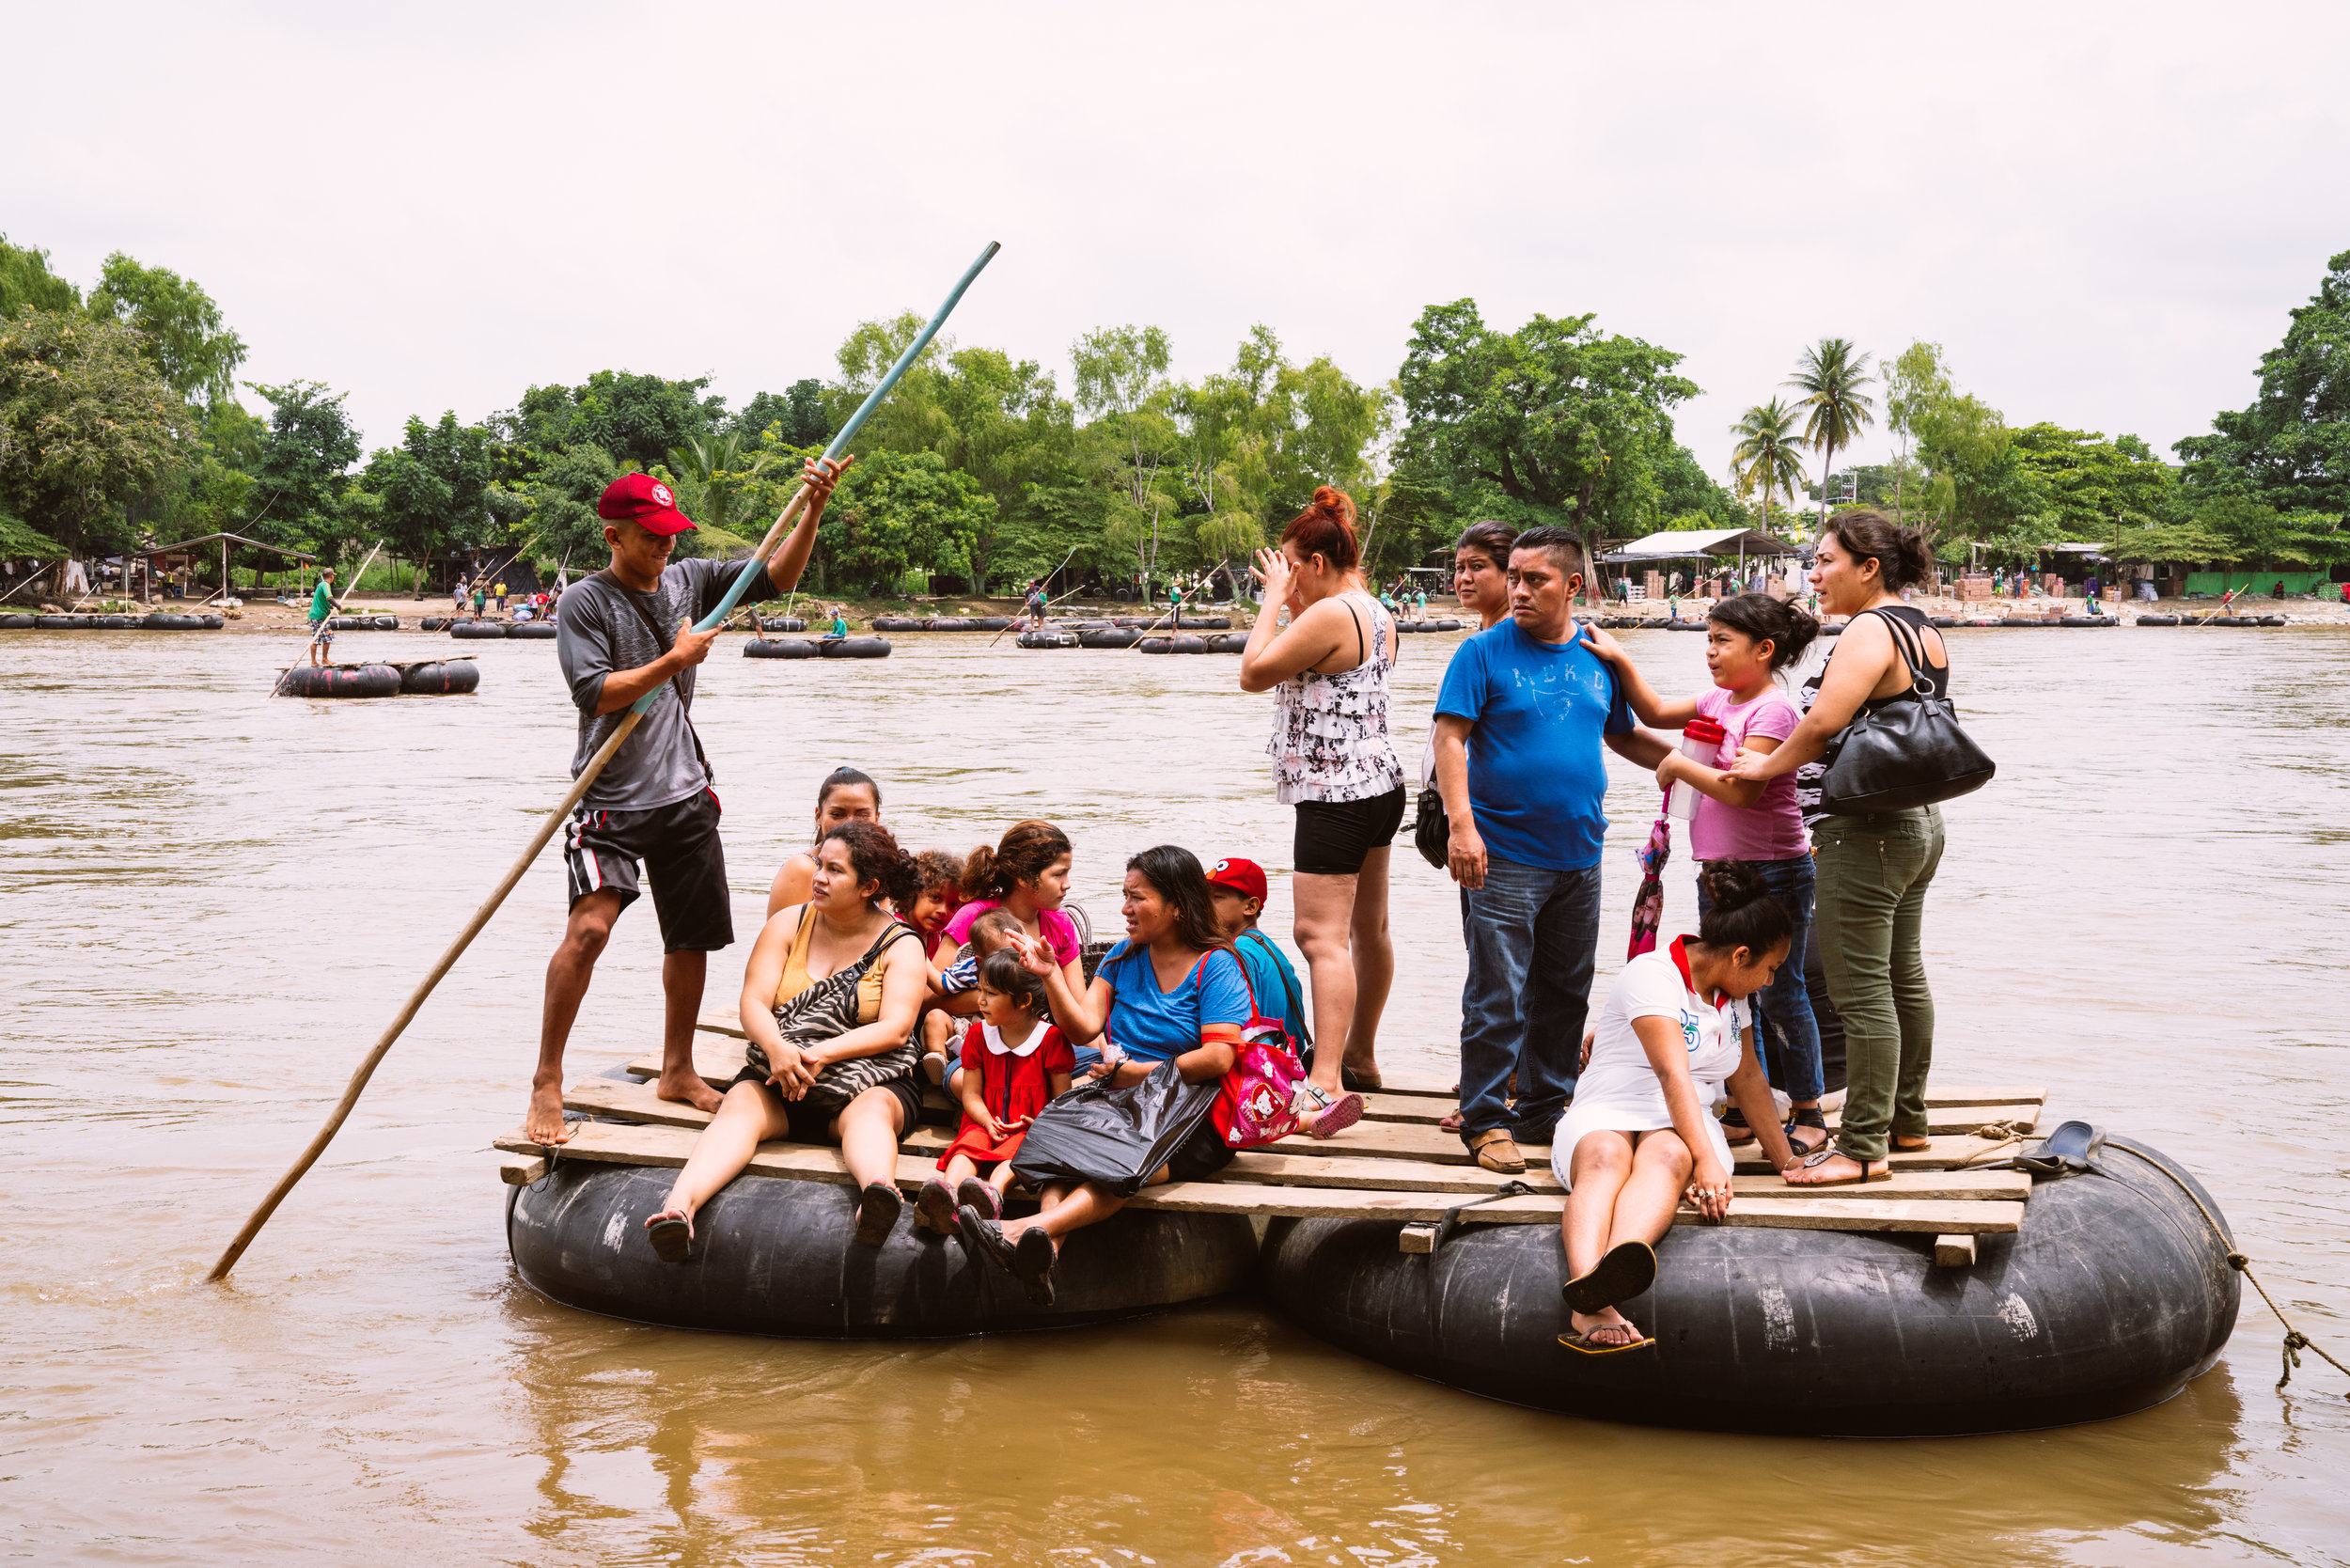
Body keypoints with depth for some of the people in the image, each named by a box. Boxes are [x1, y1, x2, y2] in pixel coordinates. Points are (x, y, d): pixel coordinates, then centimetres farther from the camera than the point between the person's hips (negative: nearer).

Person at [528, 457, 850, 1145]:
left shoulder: (688, 579, 8)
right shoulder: (584, 603, -9)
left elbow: (778, 575, 6)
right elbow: (594, 693, -18)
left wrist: (813, 512, -7)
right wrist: (674, 661, -19)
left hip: (686, 793, 6)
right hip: (611, 799, -6)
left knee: (693, 935, 12)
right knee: (589, 927, -20)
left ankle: (678, 1071, 29)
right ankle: (546, 1083, -10)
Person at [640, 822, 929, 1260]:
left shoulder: (901, 945, 4)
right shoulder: (788, 925, 11)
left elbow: (896, 1028, -10)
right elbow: (753, 1002, 1)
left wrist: (820, 1054, -23)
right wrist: (777, 1049, -23)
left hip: (869, 1079, -2)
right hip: (777, 1075, 2)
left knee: (869, 1110, -36)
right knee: (741, 1106, -31)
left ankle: (878, 1191, -69)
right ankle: (681, 1204, -55)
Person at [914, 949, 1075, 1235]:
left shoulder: (1051, 1039, 0)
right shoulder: (978, 1035, 12)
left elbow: (1062, 1097, 1)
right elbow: (971, 1093, 9)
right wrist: (988, 1122, -10)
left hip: (1029, 1128, -2)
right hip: (986, 1123, 2)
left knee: (1014, 1150, -36)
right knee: (967, 1147, -30)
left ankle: (992, 1194, -65)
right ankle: (946, 1196, -60)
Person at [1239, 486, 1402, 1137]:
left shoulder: (1329, 614, -18)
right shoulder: (1376, 614, 13)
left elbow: (1254, 673, -15)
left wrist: (1275, 600, -6)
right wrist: (1289, 602, 17)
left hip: (1336, 791, -11)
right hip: (1377, 783, 11)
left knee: (1321, 935, -15)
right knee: (1368, 927, 21)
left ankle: (1327, 1088, -23)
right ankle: (1360, 1054, 36)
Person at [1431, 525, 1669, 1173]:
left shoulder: (1597, 658, 9)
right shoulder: (1484, 653, -5)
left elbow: (1624, 737, 21)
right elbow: (1451, 738, -10)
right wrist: (1462, 825, -20)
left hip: (1579, 856, 5)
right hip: (1504, 857, -5)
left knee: (1565, 991, 13)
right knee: (1498, 997, -5)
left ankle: (1545, 1105, 25)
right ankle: (1485, 1120, 5)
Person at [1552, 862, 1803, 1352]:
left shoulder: (1733, 995, 19)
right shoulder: (1653, 975, -8)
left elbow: (1747, 1077, 30)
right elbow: (1673, 1075, -20)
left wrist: (1784, 1158, 31)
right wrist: (1707, 1161, -31)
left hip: (1683, 1127, 4)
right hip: (1605, 1114, -4)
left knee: (1667, 1155, -35)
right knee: (1605, 1157, -41)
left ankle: (1622, 1259, -70)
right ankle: (1590, 1305, -69)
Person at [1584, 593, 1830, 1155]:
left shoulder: (1772, 709, -17)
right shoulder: (1719, 700, 9)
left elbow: (1743, 790, -24)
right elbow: (1656, 713, 21)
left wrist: (1679, 765, -14)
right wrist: (1620, 660, 10)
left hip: (1773, 873, -9)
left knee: (1779, 994, 0)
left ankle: (1808, 1113, 10)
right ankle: (1746, 1109, 20)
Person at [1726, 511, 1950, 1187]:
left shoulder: (1870, 631, -16)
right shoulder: (1925, 631, 15)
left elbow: (1824, 723, -27)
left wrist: (1768, 766, -10)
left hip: (1867, 836, -11)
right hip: (1920, 825, 11)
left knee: (1861, 992, -6)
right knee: (1904, 978, 18)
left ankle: (1862, 1146, -3)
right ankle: (1906, 1120, 28)